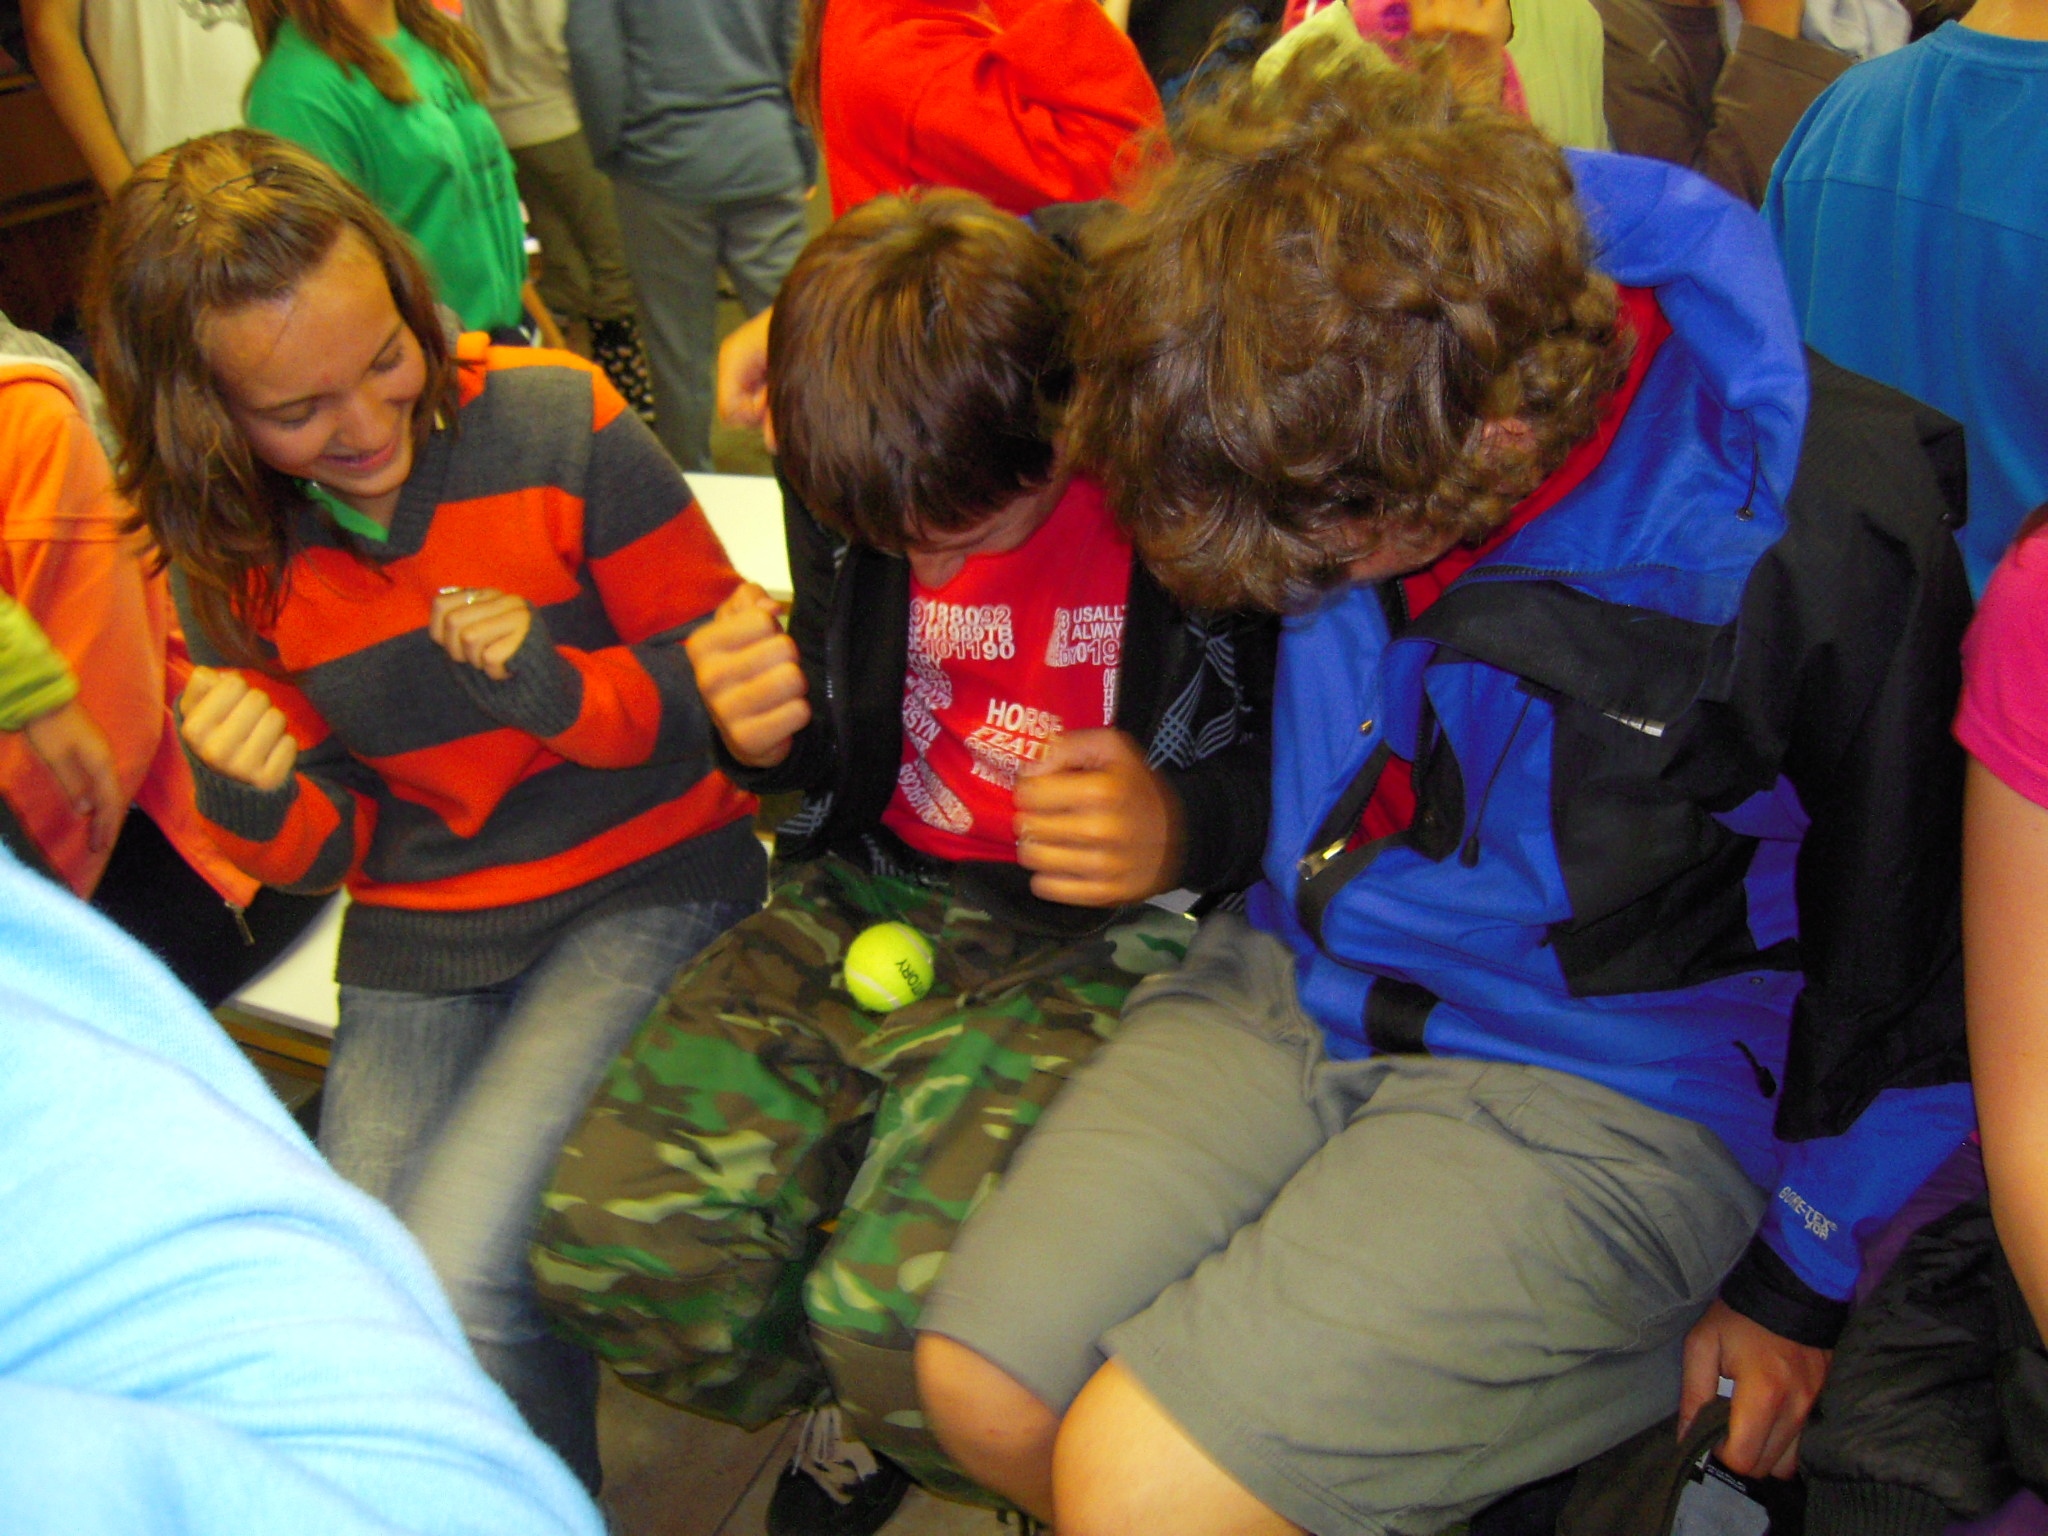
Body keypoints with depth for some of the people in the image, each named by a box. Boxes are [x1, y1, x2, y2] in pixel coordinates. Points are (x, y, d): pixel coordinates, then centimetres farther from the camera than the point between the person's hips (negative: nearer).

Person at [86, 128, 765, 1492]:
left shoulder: (558, 422, -11)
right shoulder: (234, 552, 2)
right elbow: (325, 852, 8)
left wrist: (564, 690, -22)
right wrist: (256, 800, -15)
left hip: (643, 887, -4)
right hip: (416, 937, 4)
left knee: (458, 1273, -22)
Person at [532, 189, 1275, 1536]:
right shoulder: (857, 484, 1)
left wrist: (1188, 827, -24)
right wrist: (772, 740, -8)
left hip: (1104, 931, -5)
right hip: (870, 895, 6)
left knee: (910, 1317, -28)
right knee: (611, 1245, -13)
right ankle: (863, 1417, 20)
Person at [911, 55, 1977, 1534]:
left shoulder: (1819, 545, -26)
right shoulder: (1324, 374, -12)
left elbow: (1919, 961, -9)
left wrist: (1804, 1283, 3)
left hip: (1607, 1087, -5)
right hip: (1301, 973, 6)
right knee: (982, 1386, -6)